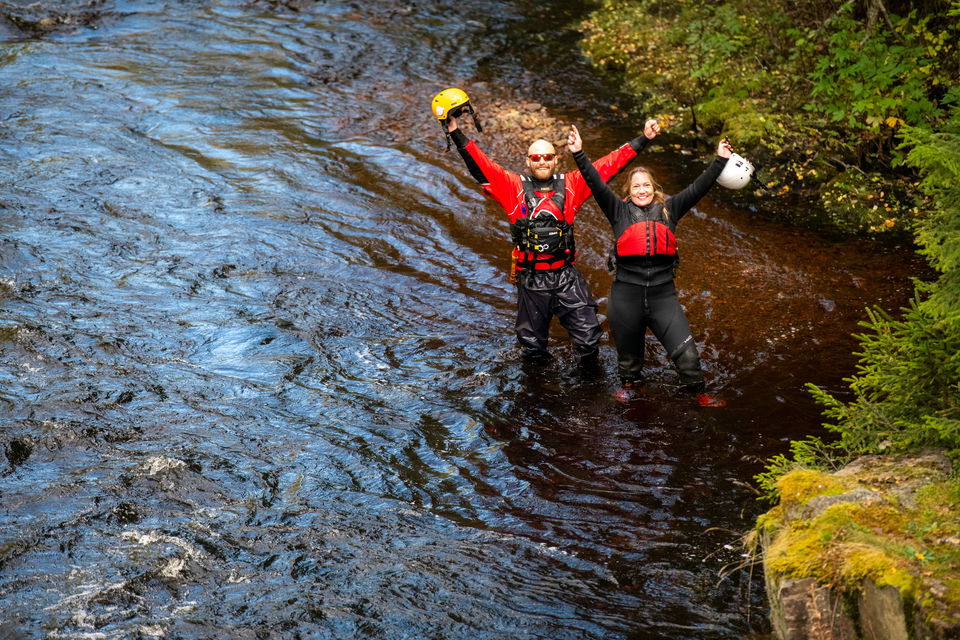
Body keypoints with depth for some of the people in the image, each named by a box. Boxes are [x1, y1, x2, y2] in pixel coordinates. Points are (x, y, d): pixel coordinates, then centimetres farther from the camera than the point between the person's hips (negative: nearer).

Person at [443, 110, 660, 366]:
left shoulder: (570, 185, 5)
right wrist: (457, 135, -14)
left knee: (589, 338, -2)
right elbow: (481, 167, -5)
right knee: (532, 345, 11)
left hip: (567, 277, 1)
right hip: (531, 280, 0)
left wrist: (642, 140, 5)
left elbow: (608, 165, 6)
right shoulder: (514, 186, 2)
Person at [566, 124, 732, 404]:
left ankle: (698, 393, 17)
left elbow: (698, 188, 7)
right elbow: (596, 184, -2)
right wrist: (579, 154, -12)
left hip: (663, 294, 0)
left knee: (686, 353, -3)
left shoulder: (669, 209, 10)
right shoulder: (620, 210, 6)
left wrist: (720, 161, 1)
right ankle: (629, 387, 40)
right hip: (626, 295, 0)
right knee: (629, 354, 15)